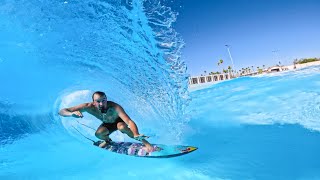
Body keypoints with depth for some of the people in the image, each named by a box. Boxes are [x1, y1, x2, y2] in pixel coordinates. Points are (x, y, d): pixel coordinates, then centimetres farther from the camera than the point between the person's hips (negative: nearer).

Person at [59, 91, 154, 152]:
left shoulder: (114, 107, -41)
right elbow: (62, 111, -32)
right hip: (107, 124, 4)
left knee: (122, 127, -36)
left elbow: (129, 122, -51)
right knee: (99, 134, -25)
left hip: (120, 121, -3)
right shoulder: (89, 107, -32)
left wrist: (136, 135, -70)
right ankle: (107, 140, 12)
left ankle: (145, 142, -19)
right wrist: (72, 113, -55)